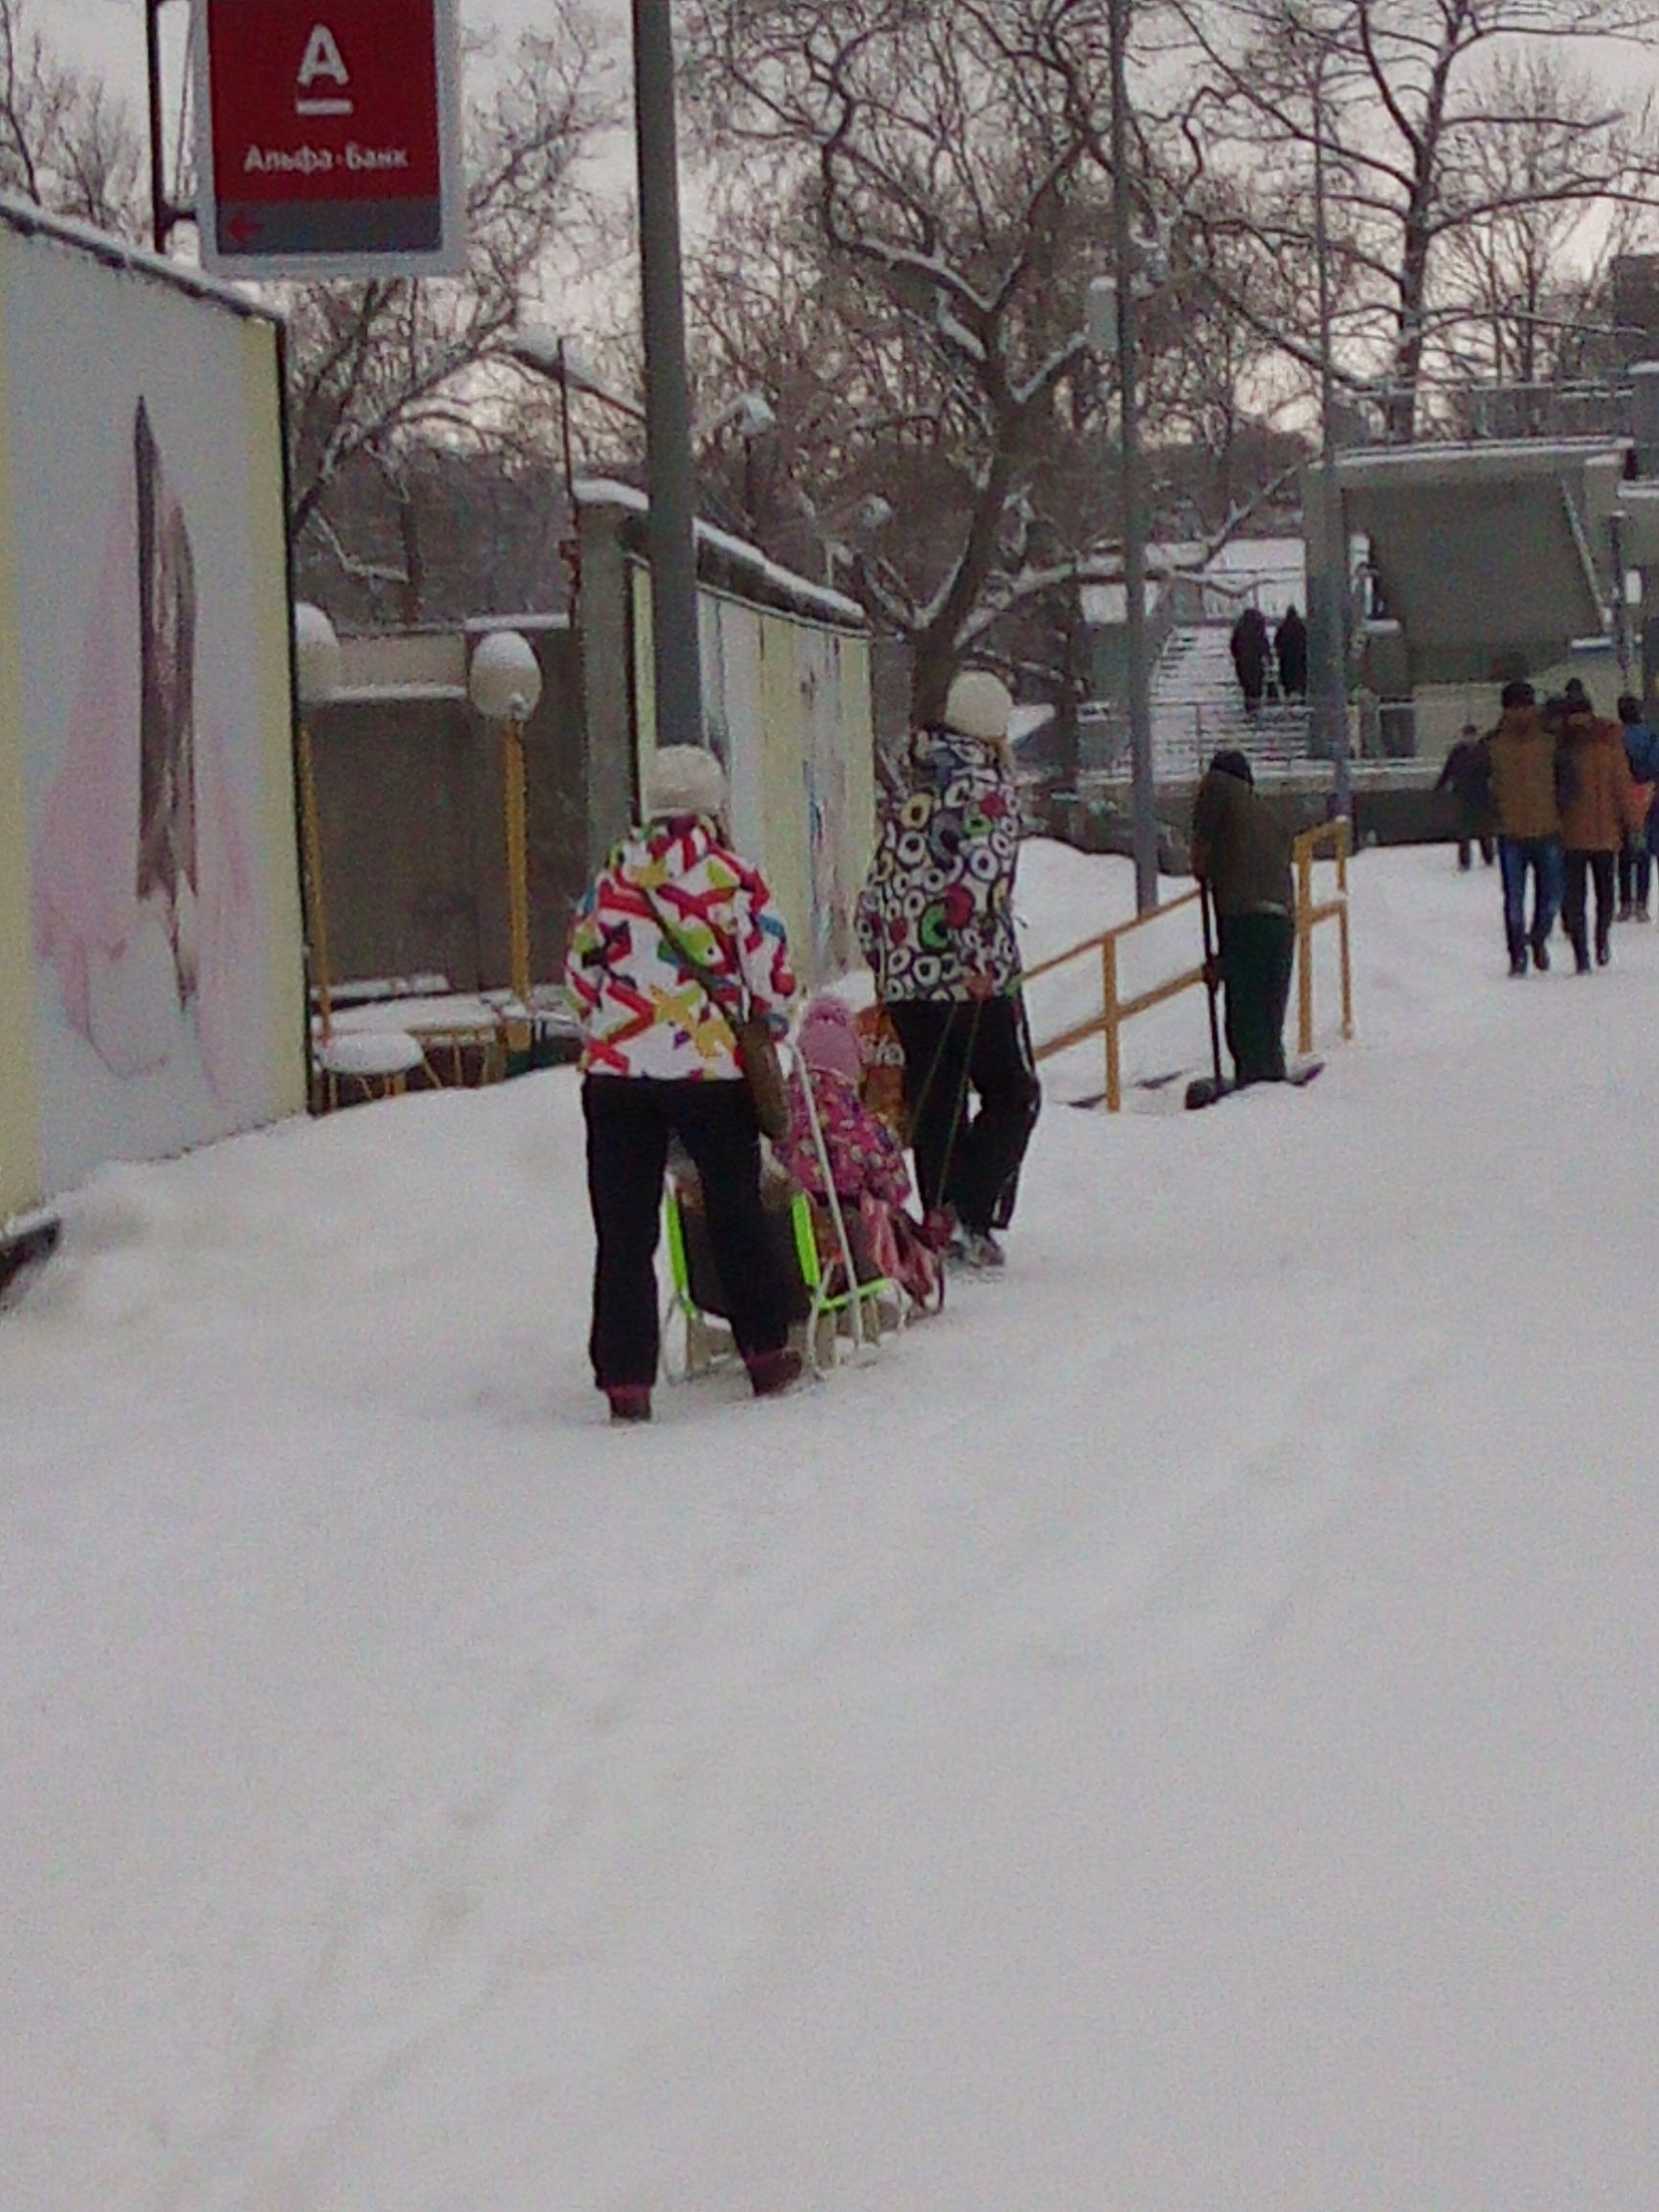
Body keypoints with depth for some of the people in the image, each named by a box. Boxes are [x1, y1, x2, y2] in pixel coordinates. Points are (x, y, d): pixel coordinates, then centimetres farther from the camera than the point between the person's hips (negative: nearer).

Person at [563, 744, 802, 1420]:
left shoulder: (611, 879, 7)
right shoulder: (729, 877, -4)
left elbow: (579, 973, 13)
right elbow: (770, 971, -2)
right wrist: (767, 1032, 18)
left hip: (615, 1072, 2)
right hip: (710, 1069, -2)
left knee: (623, 1230, 4)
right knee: (737, 1212, 15)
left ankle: (625, 1378, -1)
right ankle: (765, 1353, 24)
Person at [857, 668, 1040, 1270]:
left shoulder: (911, 792, 15)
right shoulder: (988, 787, -6)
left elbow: (878, 883, 17)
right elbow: (981, 877, -19)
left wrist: (880, 954, 24)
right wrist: (980, 959, -17)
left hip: (905, 974, 6)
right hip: (975, 978, -6)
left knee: (933, 1107, 10)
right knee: (1012, 1095, 5)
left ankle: (941, 1216, 7)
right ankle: (968, 1212, -11)